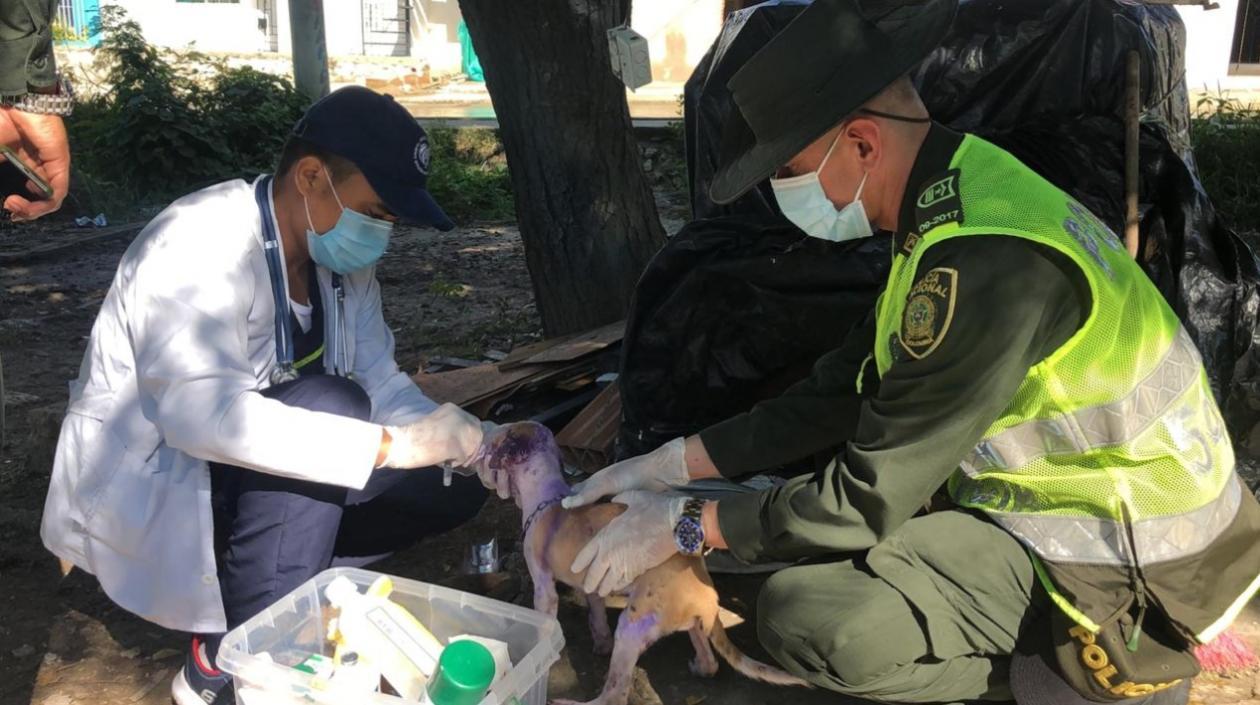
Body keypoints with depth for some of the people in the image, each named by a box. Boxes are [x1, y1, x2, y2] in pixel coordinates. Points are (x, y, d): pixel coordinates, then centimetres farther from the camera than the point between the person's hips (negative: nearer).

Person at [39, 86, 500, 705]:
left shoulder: (341, 254, -2)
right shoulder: (203, 245, -26)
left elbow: (378, 380, 1)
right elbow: (201, 412, -38)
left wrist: (460, 442, -18)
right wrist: (391, 444, -42)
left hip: (245, 479, 8)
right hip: (145, 486, -7)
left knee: (453, 485, -5)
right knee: (328, 405, -32)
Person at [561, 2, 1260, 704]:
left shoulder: (985, 261, -29)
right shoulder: (949, 210, 2)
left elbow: (868, 499, -23)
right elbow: (837, 395, 6)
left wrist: (684, 526, -11)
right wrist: (671, 464, 5)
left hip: (1133, 572, -9)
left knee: (804, 614, -22)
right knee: (798, 498, 15)